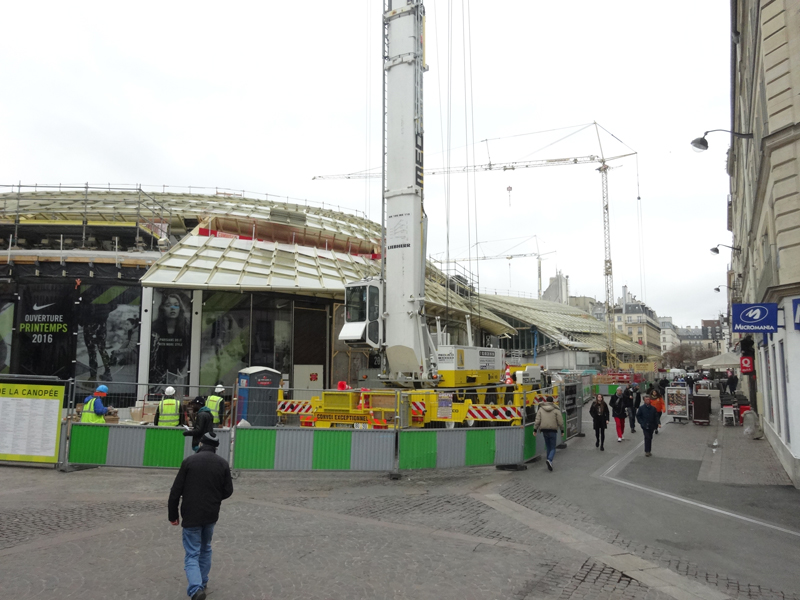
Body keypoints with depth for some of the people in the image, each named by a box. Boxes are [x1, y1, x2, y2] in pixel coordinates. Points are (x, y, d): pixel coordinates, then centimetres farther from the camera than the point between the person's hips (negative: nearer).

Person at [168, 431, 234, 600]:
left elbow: (175, 491, -7)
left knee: (192, 554, 1)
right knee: (205, 549, 23)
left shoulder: (189, 461, -7)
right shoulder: (223, 463, 0)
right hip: (211, 515, 3)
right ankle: (202, 583, 31)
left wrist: (172, 515, 4)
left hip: (191, 515, -3)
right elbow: (228, 491, 2)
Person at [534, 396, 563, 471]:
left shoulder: (540, 409, 5)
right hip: (553, 431, -3)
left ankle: (549, 464, 16)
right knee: (553, 448, 3)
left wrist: (535, 429, 3)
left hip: (544, 431, 3)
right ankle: (549, 460, -23)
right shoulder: (556, 410, -2)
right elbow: (560, 422, -4)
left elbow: (537, 420, -1)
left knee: (548, 447, 16)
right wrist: (562, 430, 7)